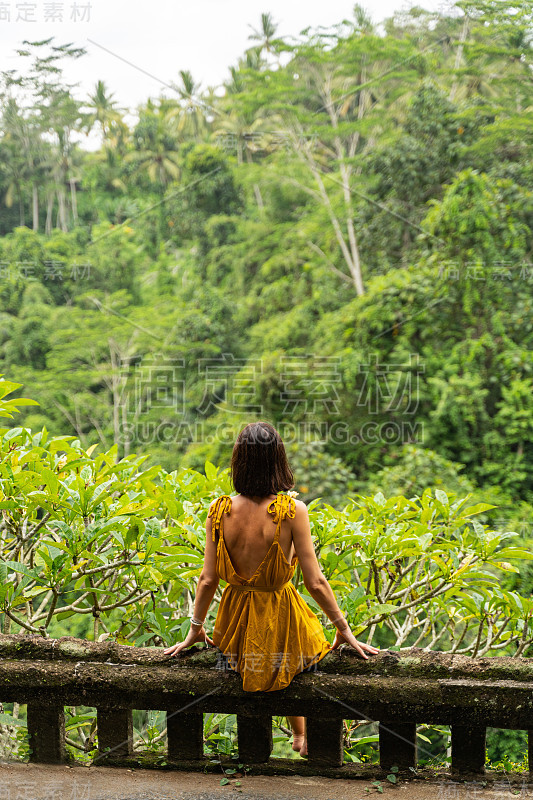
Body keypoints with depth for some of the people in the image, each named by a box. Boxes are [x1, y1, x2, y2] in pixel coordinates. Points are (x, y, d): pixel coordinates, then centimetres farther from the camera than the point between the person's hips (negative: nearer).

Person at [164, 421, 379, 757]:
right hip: (281, 617, -2)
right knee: (296, 667, 34)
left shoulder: (220, 510, -14)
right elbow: (315, 583, -17)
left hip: (237, 625, 2)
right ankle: (301, 736, 44)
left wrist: (195, 628, 8)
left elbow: (208, 579, -7)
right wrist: (343, 628, -4)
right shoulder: (293, 511, -22)